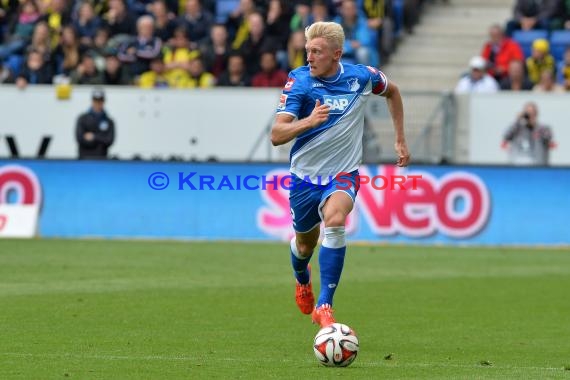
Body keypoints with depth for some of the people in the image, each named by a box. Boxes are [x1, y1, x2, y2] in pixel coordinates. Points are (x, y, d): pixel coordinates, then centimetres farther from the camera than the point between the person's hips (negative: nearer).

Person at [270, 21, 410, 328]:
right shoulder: (298, 81, -16)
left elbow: (392, 91, 14)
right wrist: (308, 121, -43)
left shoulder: (361, 77, -10)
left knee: (334, 221, -30)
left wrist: (400, 139, 13)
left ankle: (324, 306, -28)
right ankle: (302, 280, 55)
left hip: (343, 174, -1)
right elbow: (277, 135, -25)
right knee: (305, 243, 15)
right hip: (305, 175, 1)